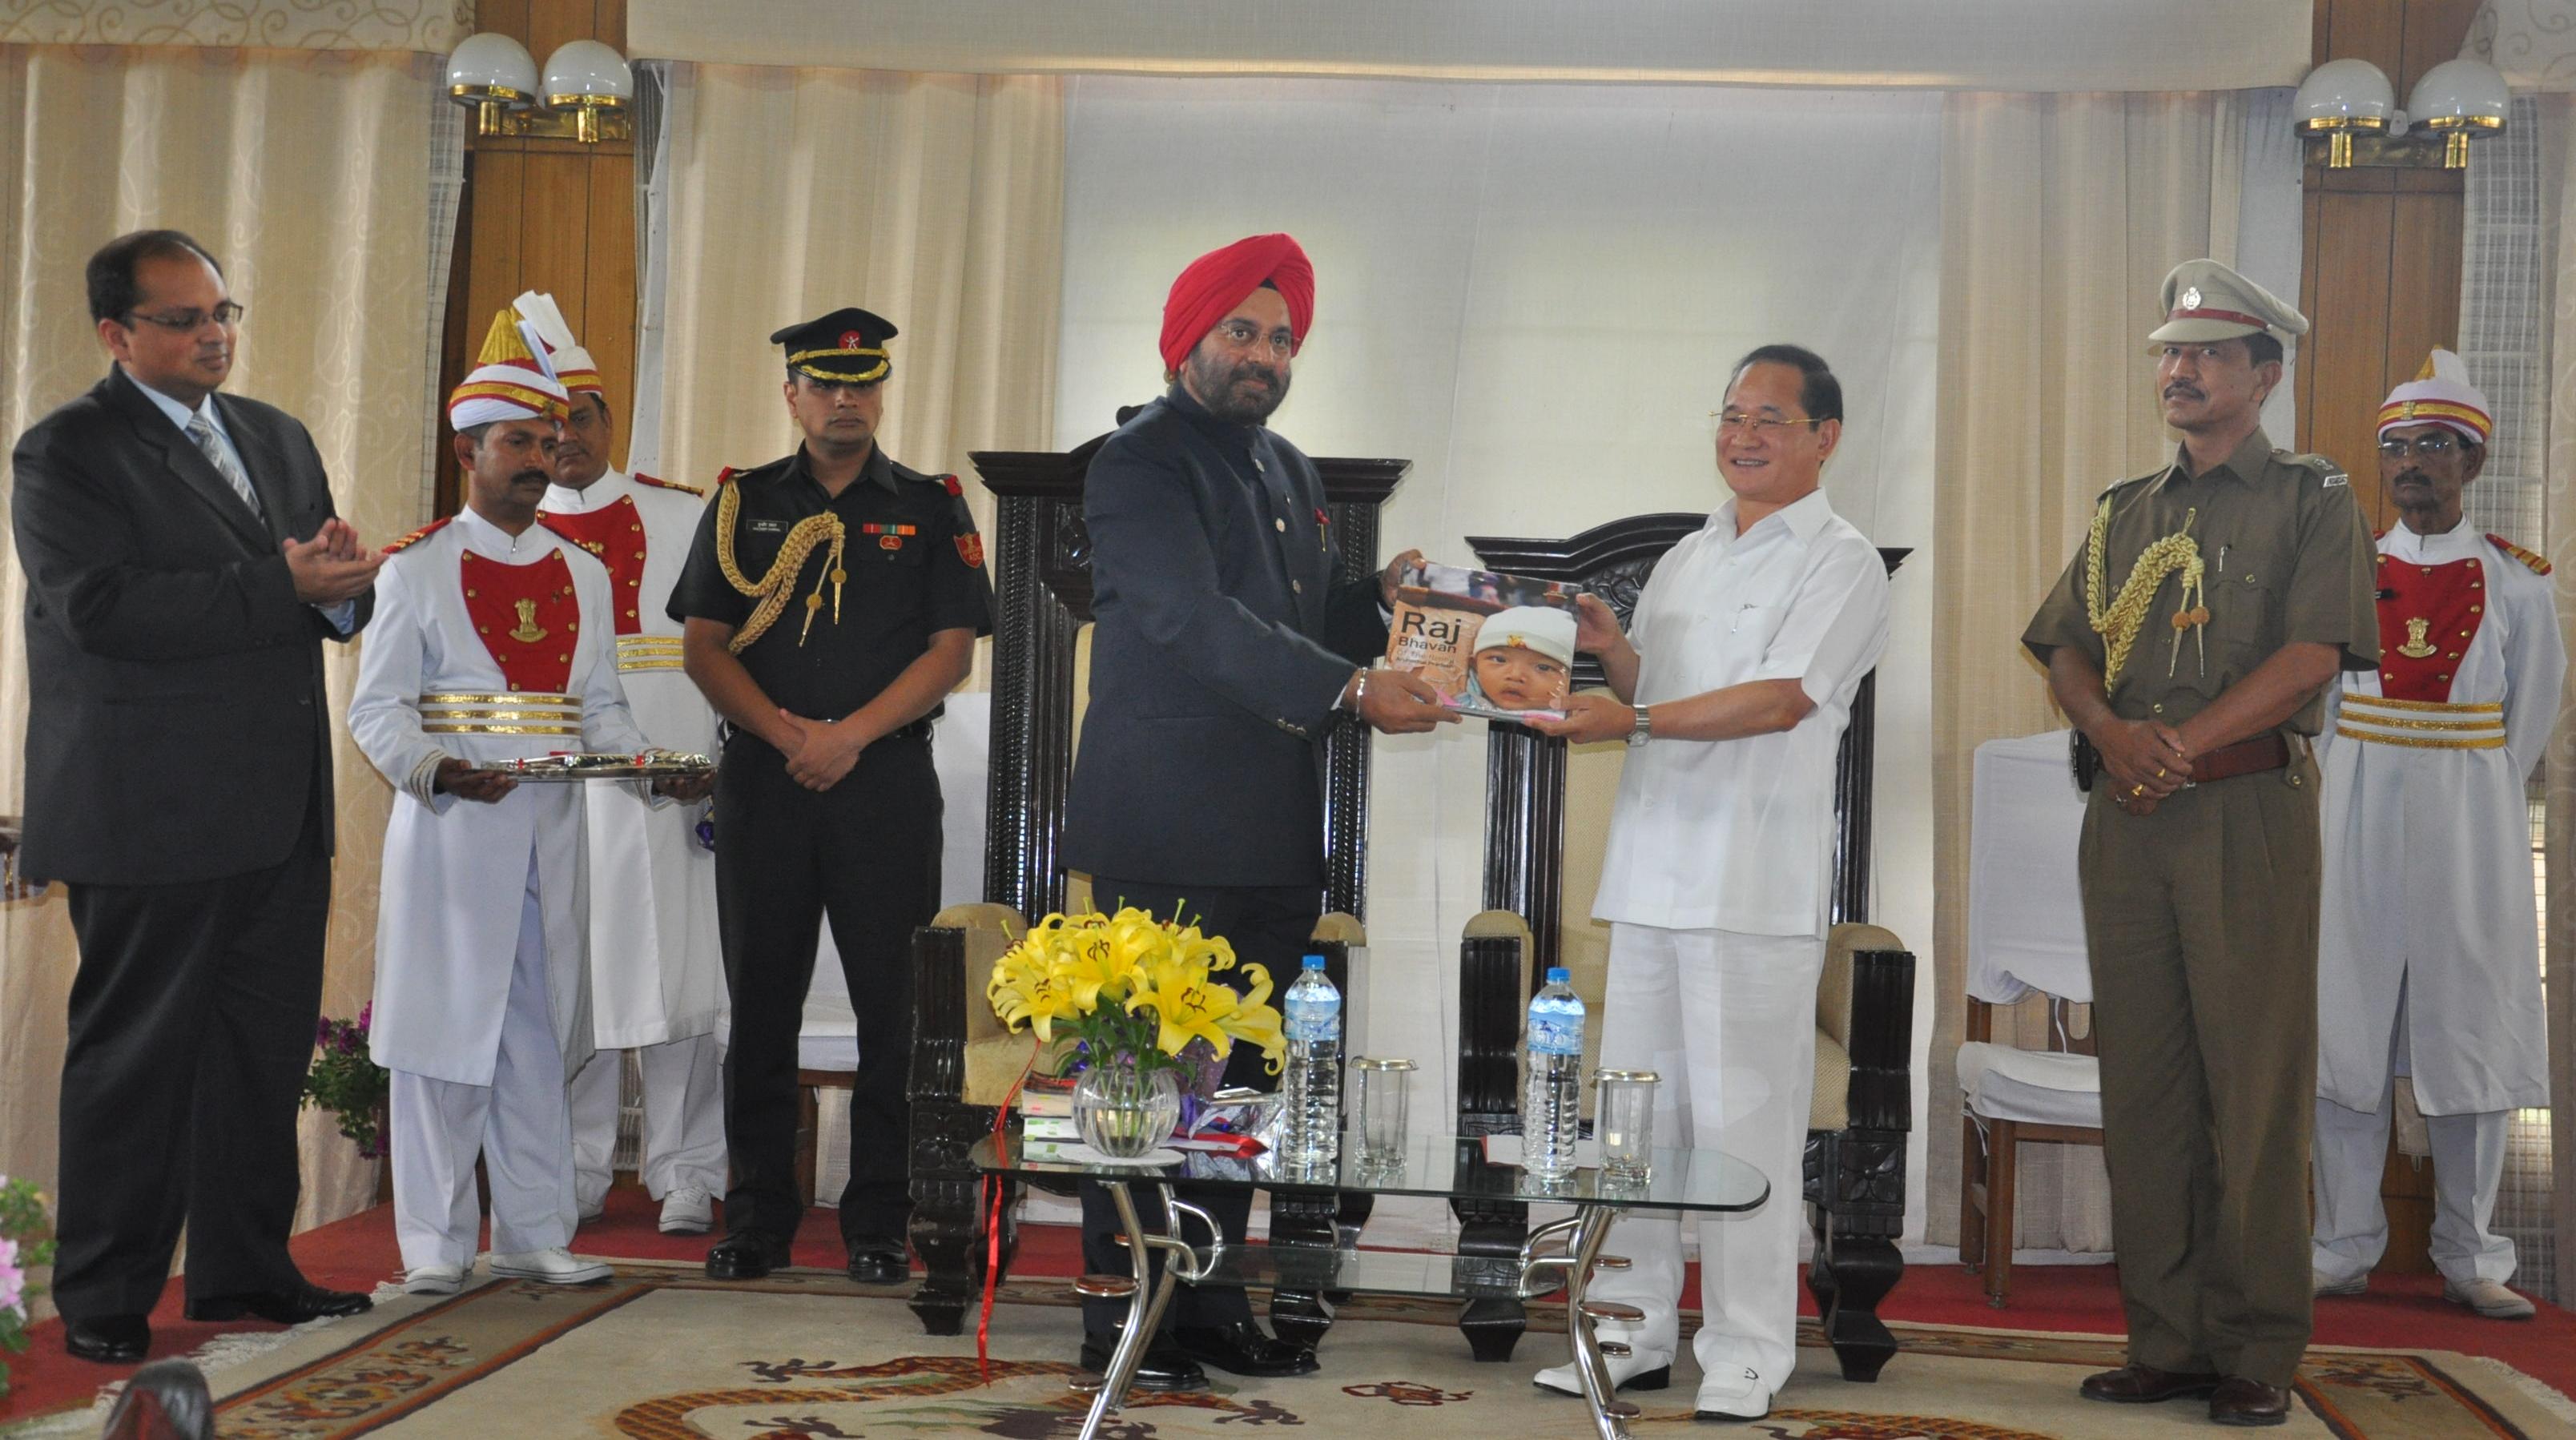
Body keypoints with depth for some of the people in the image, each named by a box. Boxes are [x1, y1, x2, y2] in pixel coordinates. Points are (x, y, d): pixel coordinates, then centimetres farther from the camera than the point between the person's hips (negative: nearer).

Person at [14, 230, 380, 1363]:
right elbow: (101, 606, -19)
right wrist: (282, 586, -20)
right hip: (149, 813, -6)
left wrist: (342, 581, -8)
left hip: (280, 811, 7)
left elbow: (344, 597, 17)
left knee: (267, 1047, 12)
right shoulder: (66, 452, -5)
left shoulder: (278, 438, 17)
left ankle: (246, 1270, 24)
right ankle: (104, 1299, 13)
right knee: (135, 1057, 2)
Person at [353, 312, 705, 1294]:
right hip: (450, 827, -4)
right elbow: (376, 709, -3)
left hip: (551, 828, 4)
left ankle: (533, 1233, 16)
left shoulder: (582, 575, 15)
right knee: (445, 1023, -1)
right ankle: (435, 1242, 9)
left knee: (539, 1029, 8)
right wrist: (437, 770, -22)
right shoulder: (418, 568, 1)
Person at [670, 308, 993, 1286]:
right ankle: (758, 1221, 14)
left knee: (892, 1004, -2)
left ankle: (879, 1223, 7)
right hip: (762, 779, 1)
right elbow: (703, 646, 6)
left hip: (886, 779, -1)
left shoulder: (931, 508, 8)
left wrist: (849, 736, -11)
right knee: (761, 1002, 5)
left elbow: (953, 648, 0)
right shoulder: (744, 503, 11)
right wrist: (786, 732, -9)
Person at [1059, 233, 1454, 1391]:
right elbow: (1200, 624, -20)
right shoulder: (1142, 462, -7)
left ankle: (1208, 1306, 20)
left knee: (1239, 1077, 11)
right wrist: (1351, 692, -26)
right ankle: (1121, 1320, 7)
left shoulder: (1288, 471, 20)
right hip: (1167, 830, -8)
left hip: (1270, 838, 8)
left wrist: (1380, 599, 6)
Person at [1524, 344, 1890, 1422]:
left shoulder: (1842, 563, -2)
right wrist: (1611, 648, 4)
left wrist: (1635, 720, -22)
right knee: (1635, 1112, 9)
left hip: (1756, 886, -7)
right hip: (1651, 870, 7)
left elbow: (1781, 698, -15)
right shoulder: (1684, 561, 20)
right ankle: (1634, 1332, 18)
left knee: (1743, 1119, -4)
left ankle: (1746, 1354, 5)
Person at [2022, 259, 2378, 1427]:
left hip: (2249, 814, -5)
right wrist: (2113, 730, -9)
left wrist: (2182, 744, -15)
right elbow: (2065, 651, 11)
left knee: (2255, 1087, -4)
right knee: (2140, 1083, 5)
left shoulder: (2313, 501, 4)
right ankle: (2166, 1341, 12)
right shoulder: (2124, 512, 18)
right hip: (2125, 817, 5)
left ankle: (2257, 1352, 5)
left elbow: (2311, 657, -9)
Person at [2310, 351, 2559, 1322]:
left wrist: (2466, 798, 4)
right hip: (2356, 822, 1)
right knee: (2346, 1030, 2)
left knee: (2474, 1037, 3)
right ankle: (2344, 1251, 11)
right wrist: (2358, 798, 6)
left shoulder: (2515, 583, 2)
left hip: (2471, 830, -1)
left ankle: (2471, 1261, 13)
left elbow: (2529, 721, 7)